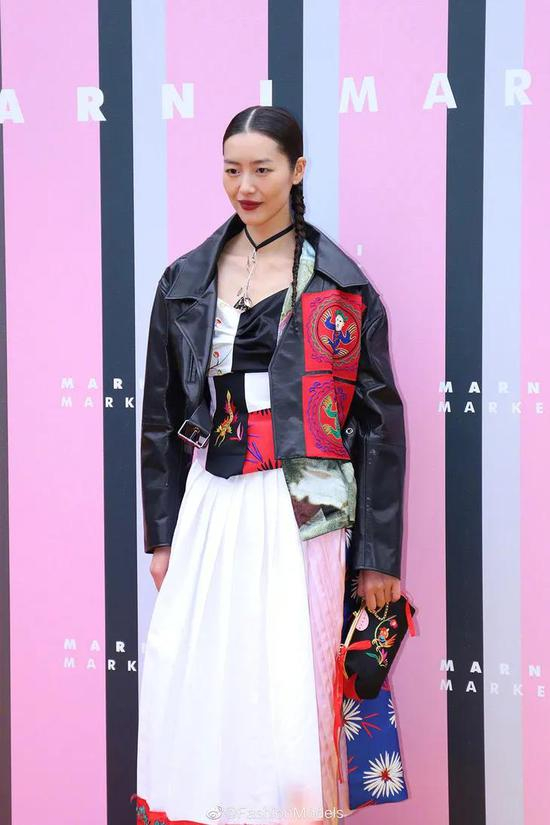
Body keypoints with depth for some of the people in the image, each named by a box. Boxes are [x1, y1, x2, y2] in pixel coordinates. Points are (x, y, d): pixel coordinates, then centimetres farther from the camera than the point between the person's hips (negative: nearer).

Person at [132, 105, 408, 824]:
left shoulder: (341, 286, 1)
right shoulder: (187, 281, 9)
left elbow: (380, 421, 0)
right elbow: (162, 414, 13)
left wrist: (379, 554, -3)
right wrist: (162, 535, 9)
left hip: (306, 513, -2)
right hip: (211, 508, 3)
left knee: (293, 697, -2)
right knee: (200, 693, 2)